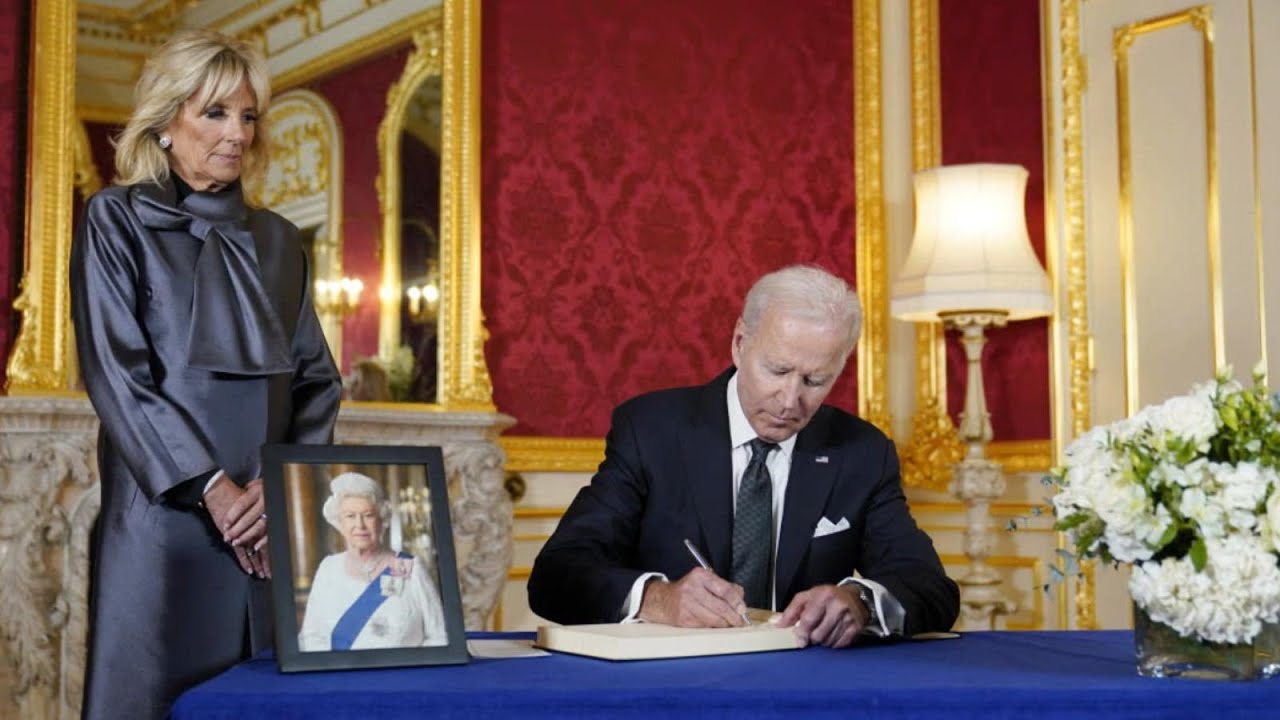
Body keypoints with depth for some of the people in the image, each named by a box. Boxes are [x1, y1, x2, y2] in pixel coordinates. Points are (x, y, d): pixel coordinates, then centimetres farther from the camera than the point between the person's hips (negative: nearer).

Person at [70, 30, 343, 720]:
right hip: (164, 516, -4)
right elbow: (115, 371, -8)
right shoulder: (117, 220, 3)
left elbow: (317, 377, 11)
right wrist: (210, 487, -15)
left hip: (275, 528, 4)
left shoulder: (276, 239, 15)